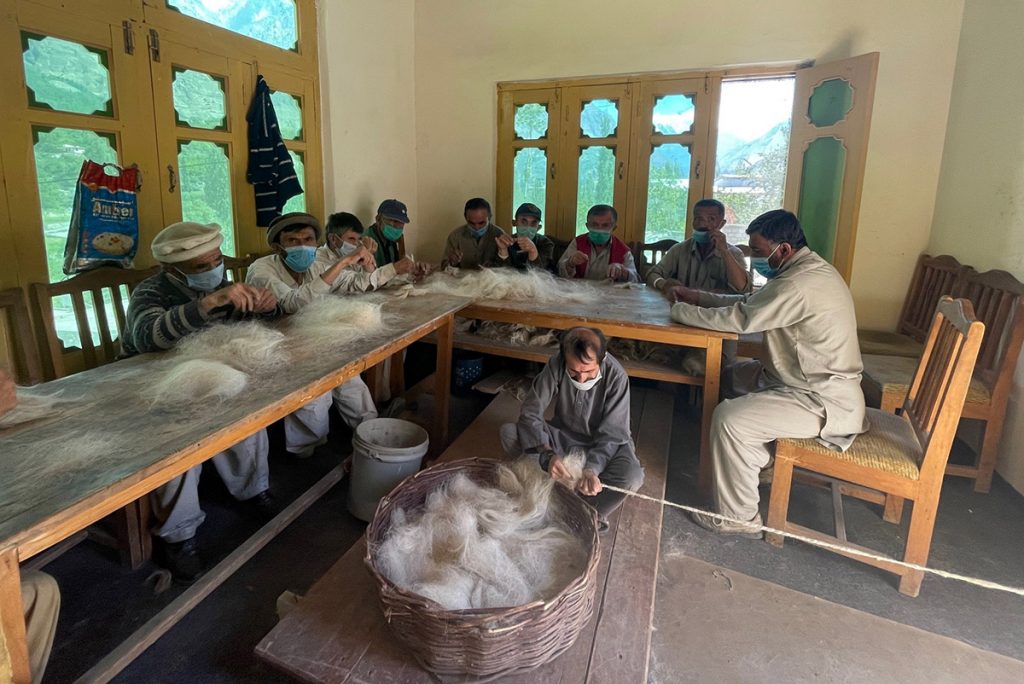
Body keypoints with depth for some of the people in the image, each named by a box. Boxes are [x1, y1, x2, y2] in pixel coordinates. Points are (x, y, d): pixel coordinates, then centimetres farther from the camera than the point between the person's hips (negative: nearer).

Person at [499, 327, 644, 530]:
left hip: (604, 445, -2)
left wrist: (592, 468, -40)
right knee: (508, 432, -21)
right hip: (564, 437, 2)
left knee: (632, 477, -34)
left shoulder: (616, 377, -25)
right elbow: (530, 412, -22)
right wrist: (547, 454, -38)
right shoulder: (556, 366, -22)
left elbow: (612, 433, -23)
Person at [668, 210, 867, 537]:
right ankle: (756, 461, 32)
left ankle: (738, 517, -4)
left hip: (824, 401, -11)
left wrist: (681, 311, -11)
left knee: (729, 418, -21)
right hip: (814, 379, 11)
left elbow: (737, 319, -26)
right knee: (733, 378, 20)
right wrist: (699, 297, 7)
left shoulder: (797, 285, -28)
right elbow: (749, 301, 13)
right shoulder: (807, 269, 7)